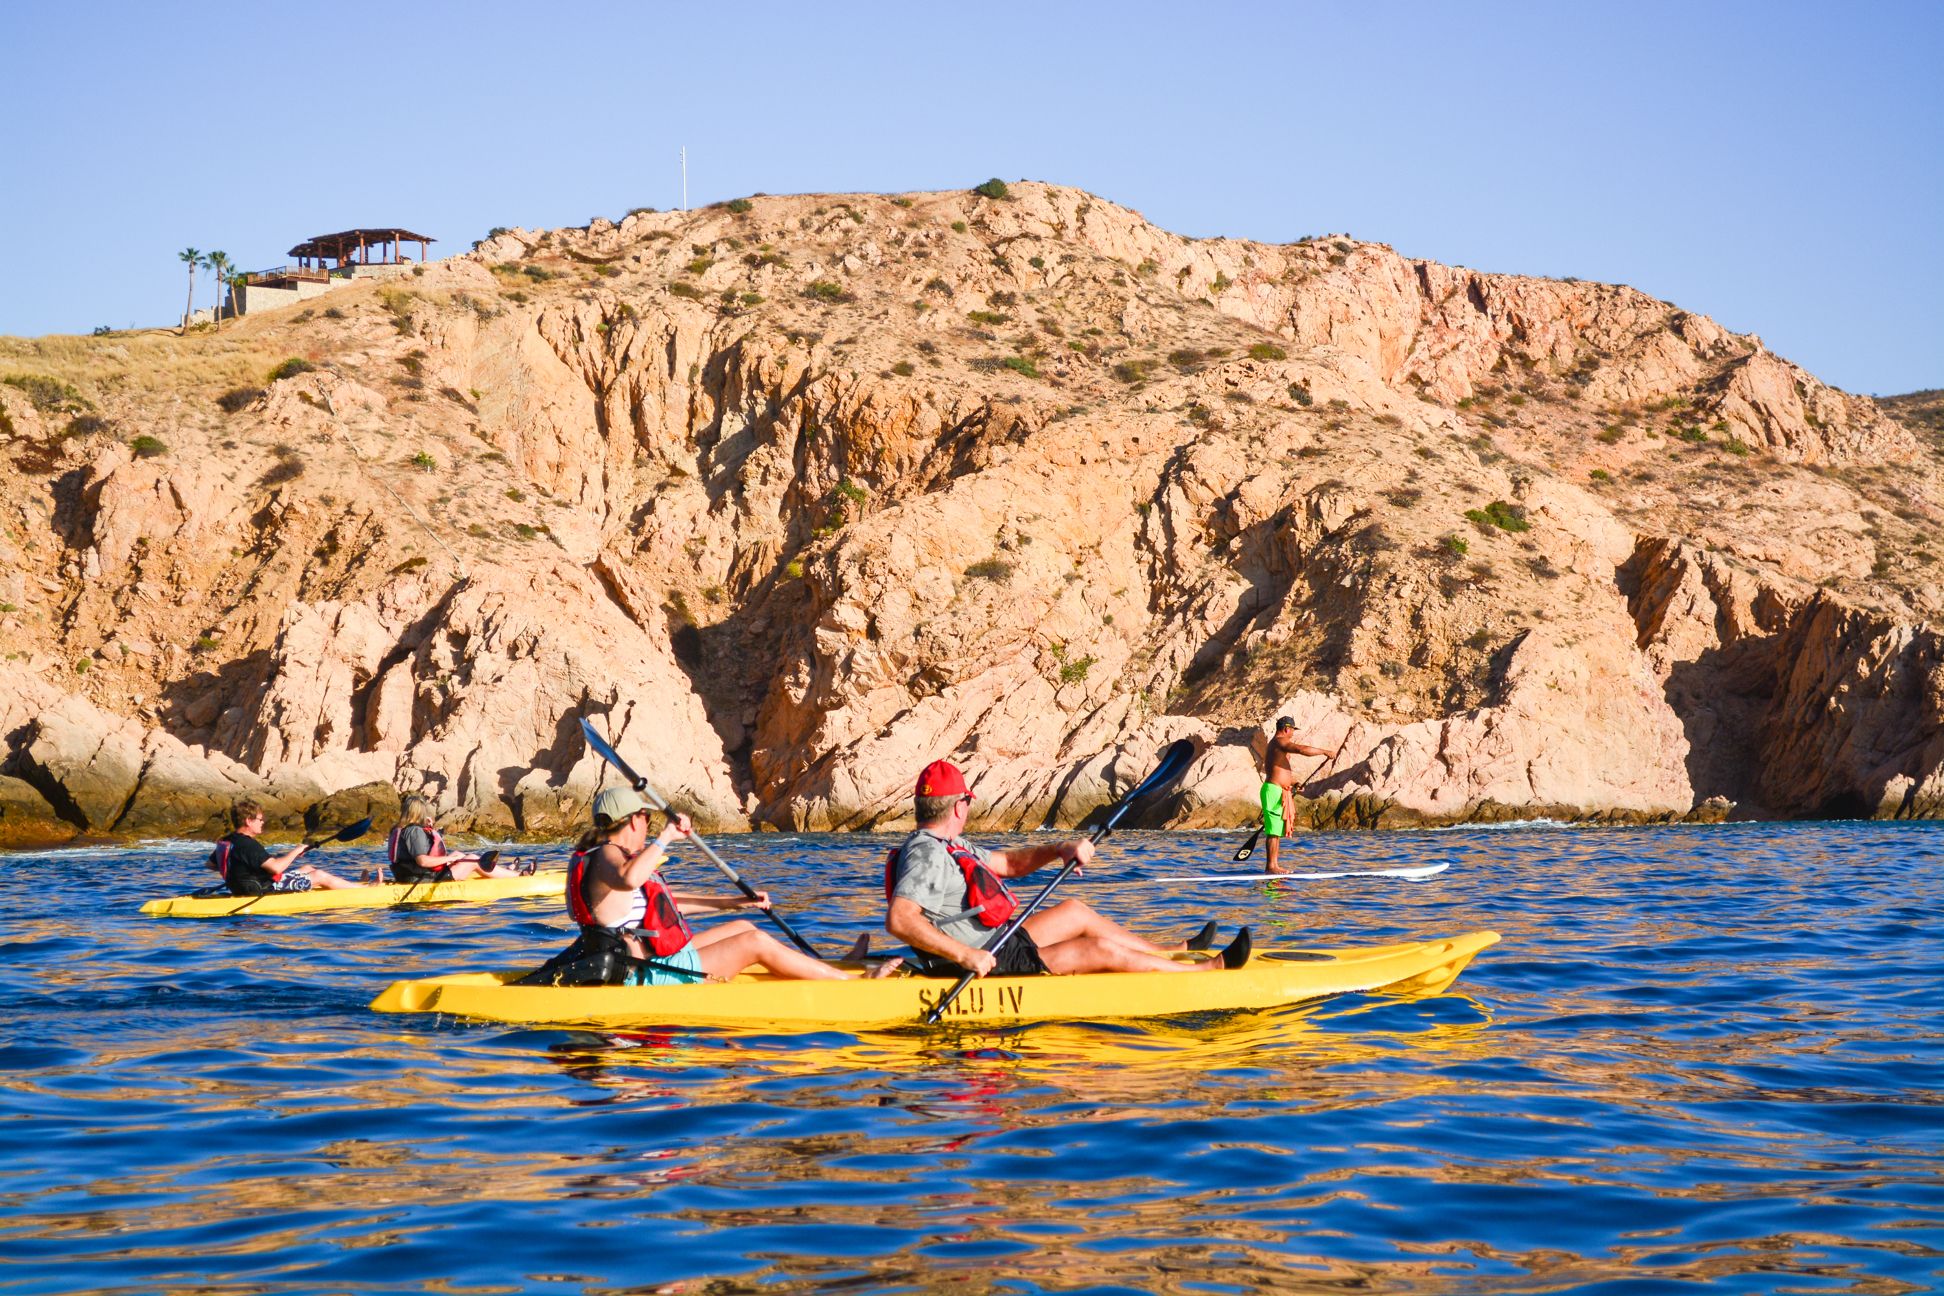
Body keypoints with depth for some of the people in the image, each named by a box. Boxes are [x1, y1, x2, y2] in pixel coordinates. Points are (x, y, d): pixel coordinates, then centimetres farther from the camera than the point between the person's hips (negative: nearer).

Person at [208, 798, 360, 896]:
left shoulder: (225, 842, 3)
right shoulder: (248, 845, -27)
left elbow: (211, 864, 18)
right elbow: (276, 867, -33)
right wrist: (295, 851, -17)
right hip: (266, 890, -11)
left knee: (307, 868, 21)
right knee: (320, 875, -4)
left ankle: (352, 884, 30)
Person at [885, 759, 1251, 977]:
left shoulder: (947, 845, 12)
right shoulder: (927, 855, -22)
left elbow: (1008, 863, 20)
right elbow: (898, 920, -36)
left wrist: (1060, 850, 4)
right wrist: (965, 956, -38)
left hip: (994, 947, 11)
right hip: (990, 965, -11)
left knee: (1075, 911, 24)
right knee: (1102, 949, -6)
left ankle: (1169, 952, 39)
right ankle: (1211, 969, 8)